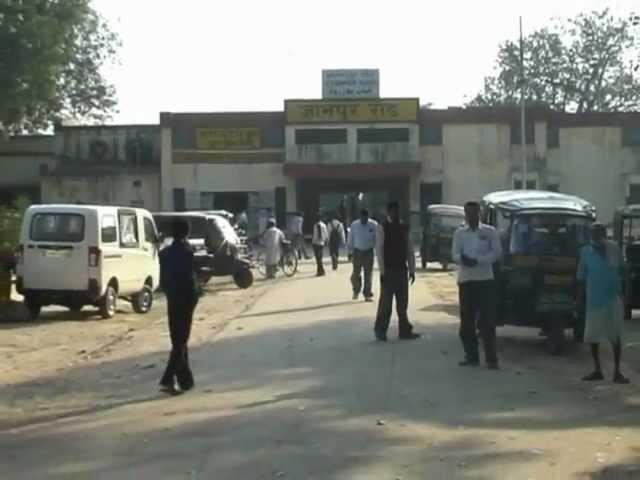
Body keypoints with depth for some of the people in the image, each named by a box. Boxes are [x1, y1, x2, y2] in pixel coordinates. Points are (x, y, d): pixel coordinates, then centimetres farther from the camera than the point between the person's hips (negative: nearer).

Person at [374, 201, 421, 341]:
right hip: (388, 270, -5)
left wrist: (412, 270, 5)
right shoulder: (382, 228, -7)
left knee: (403, 302, 9)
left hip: (402, 269, 5)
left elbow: (410, 250, 9)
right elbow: (379, 250, -10)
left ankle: (404, 331, 16)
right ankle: (380, 331, 10)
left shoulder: (404, 228, 8)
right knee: (386, 301, -1)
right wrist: (382, 271, -15)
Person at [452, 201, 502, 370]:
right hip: (465, 280, 3)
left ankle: (491, 358, -3)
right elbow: (455, 255, 1)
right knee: (467, 321, 4)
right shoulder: (459, 233, 12)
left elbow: (497, 252, -5)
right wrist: (463, 259, -23)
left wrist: (477, 260, -18)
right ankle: (471, 357, 13)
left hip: (485, 279, -3)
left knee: (487, 321, -6)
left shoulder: (489, 231, 6)